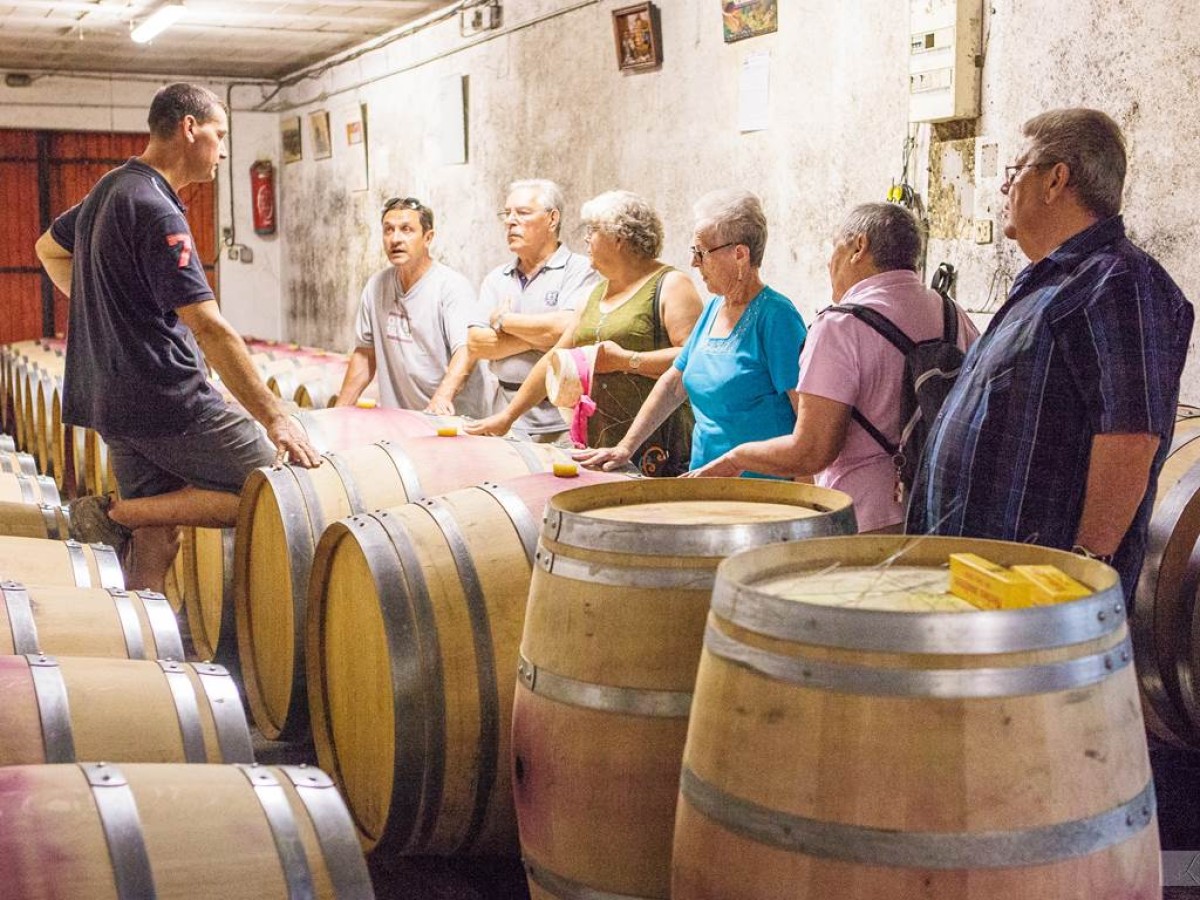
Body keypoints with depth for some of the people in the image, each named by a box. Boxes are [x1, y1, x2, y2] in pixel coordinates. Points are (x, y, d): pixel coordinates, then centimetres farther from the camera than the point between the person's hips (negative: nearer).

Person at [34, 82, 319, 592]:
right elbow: (209, 329, -24)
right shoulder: (156, 211, -17)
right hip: (168, 405, -10)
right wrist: (275, 417, -23)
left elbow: (49, 249, 32)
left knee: (155, 536, 13)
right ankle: (117, 513, -6)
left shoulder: (108, 190, 13)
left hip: (112, 401, 10)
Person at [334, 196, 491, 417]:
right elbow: (365, 353, 19)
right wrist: (339, 411, 13)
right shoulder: (376, 286, 11)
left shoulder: (453, 286, -8)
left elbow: (466, 350, -21)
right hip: (397, 419, 4)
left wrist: (442, 398, -37)